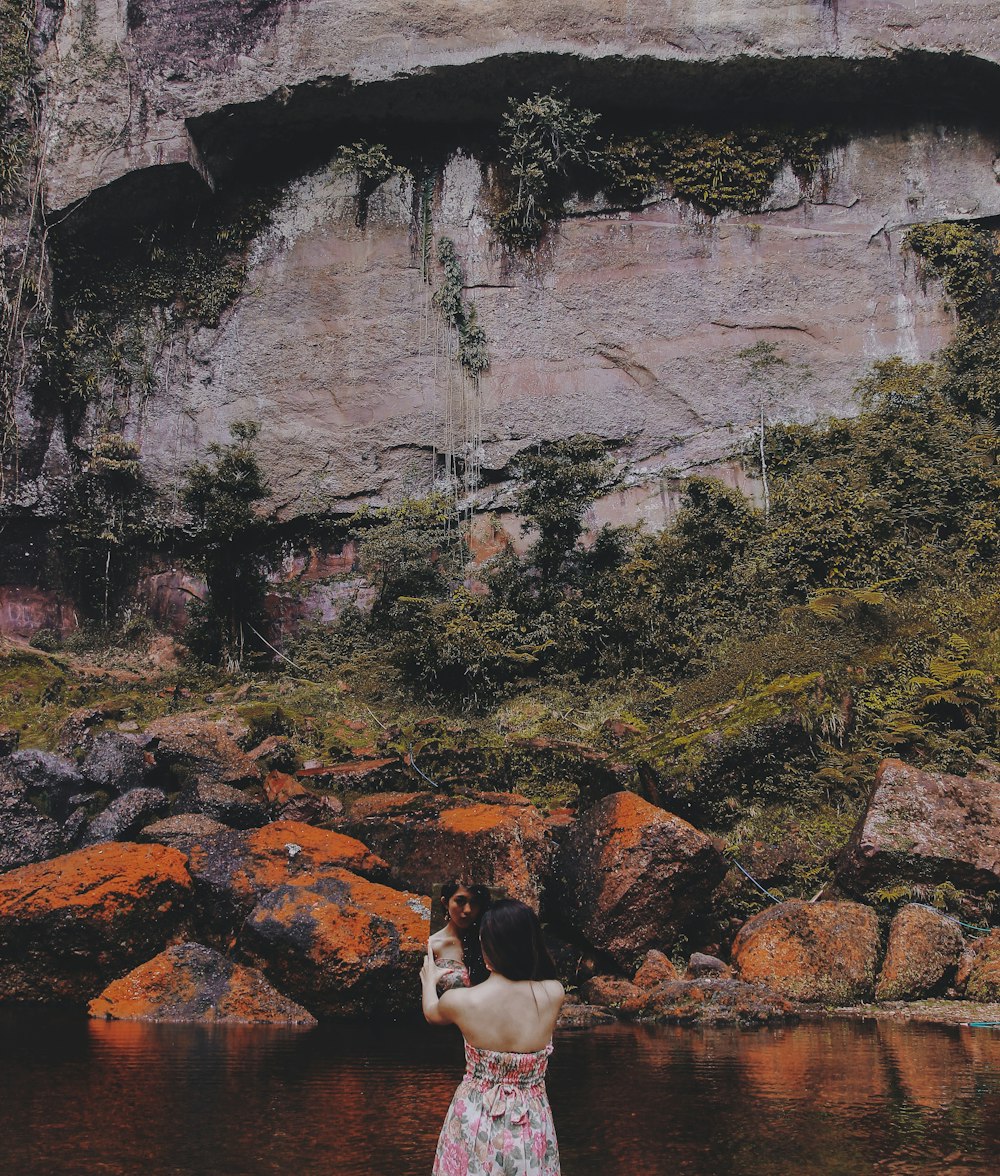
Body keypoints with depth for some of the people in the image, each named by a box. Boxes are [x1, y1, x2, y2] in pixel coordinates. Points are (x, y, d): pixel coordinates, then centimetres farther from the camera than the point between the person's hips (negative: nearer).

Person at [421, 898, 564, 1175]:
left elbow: (431, 1013, 6)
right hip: (531, 1121, 1)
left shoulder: (459, 1001, -21)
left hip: (476, 1121, -1)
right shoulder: (554, 994, -18)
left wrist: (428, 979, 26)